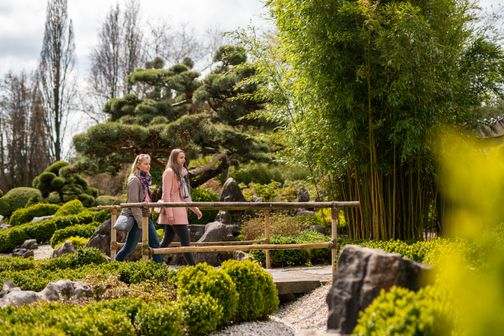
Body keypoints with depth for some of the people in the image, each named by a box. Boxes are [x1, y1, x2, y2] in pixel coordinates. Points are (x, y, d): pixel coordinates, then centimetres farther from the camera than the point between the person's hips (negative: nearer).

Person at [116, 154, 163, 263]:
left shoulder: (145, 179, 12)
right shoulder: (134, 180, -15)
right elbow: (133, 202, -19)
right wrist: (140, 222, -20)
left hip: (146, 216, 9)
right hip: (136, 217, -9)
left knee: (155, 243, 4)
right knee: (130, 246, 0)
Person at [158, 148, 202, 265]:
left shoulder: (181, 173, 20)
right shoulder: (169, 172, -7)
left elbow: (185, 195, 24)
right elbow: (166, 194, -13)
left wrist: (195, 209, 21)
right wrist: (169, 213, -20)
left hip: (180, 211, 9)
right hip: (174, 213, -9)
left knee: (167, 240, 9)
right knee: (185, 240, -9)